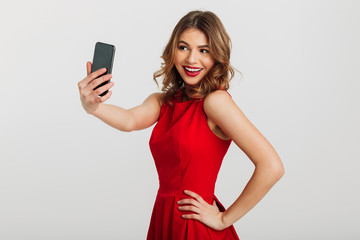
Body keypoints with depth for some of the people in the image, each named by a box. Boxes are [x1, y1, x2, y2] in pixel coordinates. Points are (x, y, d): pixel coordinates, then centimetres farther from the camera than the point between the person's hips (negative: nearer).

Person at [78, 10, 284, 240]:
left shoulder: (216, 101, -18)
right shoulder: (162, 101, 4)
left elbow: (272, 167, -26)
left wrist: (225, 219, -16)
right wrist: (93, 106, -37)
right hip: (163, 221, 7)